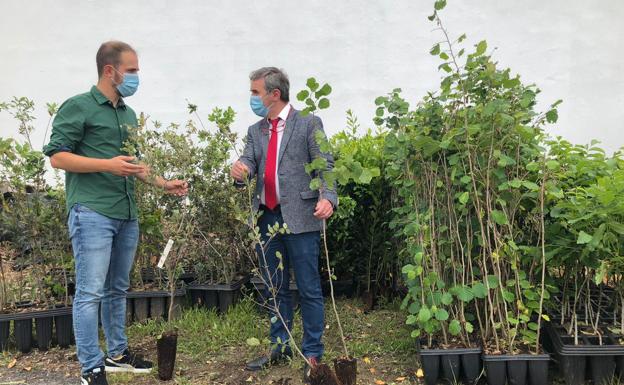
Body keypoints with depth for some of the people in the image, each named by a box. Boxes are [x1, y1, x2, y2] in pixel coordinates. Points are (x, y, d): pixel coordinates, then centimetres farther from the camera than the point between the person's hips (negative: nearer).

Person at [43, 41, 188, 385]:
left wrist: (163, 184, 16)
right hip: (92, 213, -7)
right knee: (91, 293, -4)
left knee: (117, 289, 16)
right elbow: (57, 156, -9)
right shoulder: (78, 107, -4)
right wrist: (107, 165, -18)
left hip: (127, 215, 8)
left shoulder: (129, 114, 18)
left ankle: (117, 354, 28)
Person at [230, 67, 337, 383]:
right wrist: (240, 171, -19)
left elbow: (325, 166, -6)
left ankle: (312, 354, 11)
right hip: (267, 218, 6)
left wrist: (328, 198, -24)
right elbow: (249, 164, 5)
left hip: (300, 217, -6)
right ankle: (280, 347, 28)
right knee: (275, 289, 15)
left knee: (308, 289, 0)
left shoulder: (308, 124, 0)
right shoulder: (255, 131, 17)